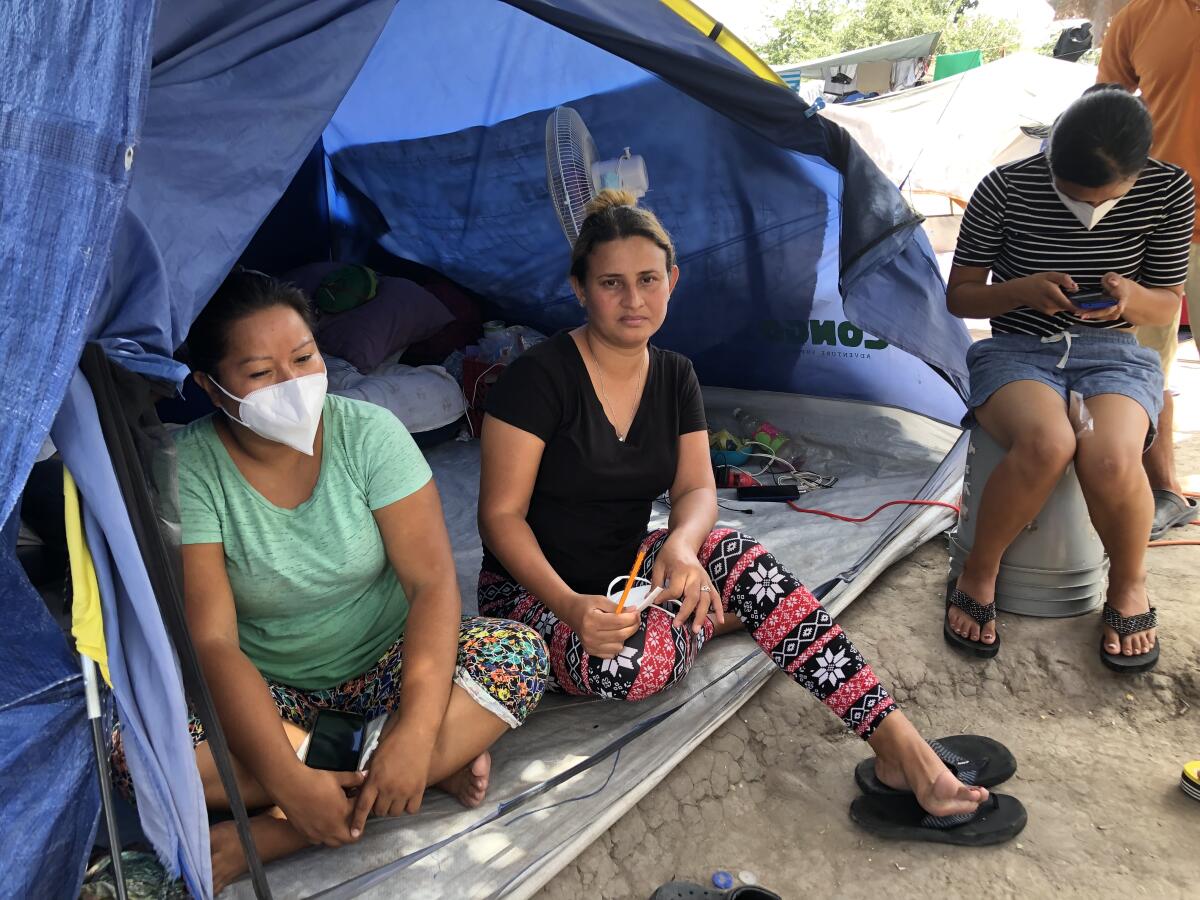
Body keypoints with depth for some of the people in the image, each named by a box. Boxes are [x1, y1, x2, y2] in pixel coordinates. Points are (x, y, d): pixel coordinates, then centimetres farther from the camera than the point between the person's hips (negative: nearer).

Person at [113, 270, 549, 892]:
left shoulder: (369, 432, -15)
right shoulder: (187, 473, -17)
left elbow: (432, 583, -20)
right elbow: (212, 641, -22)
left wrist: (416, 730, -33)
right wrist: (288, 780, -33)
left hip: (385, 659, 1)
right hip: (266, 684, 0)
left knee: (518, 655, -27)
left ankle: (272, 838, -25)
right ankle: (437, 767, -21)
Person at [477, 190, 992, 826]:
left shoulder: (675, 377, 2)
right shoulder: (539, 377, -18)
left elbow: (696, 490, -2)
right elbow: (500, 515, -17)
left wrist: (681, 544, -28)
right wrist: (570, 606, -34)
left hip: (629, 572, 5)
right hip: (536, 590, -4)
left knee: (734, 554, -29)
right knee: (634, 663, -39)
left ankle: (898, 743, -24)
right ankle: (709, 620, -2)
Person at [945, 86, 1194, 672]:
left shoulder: (1167, 191, -6)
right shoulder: (1007, 188, -11)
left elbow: (1166, 305, 6)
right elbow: (958, 296, -1)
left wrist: (1132, 298, -18)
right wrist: (1023, 290, -21)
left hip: (1115, 354, 2)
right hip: (1017, 351, -1)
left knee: (1110, 458, -33)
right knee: (1046, 443, -37)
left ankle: (1129, 585, 0)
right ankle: (979, 574, -9)